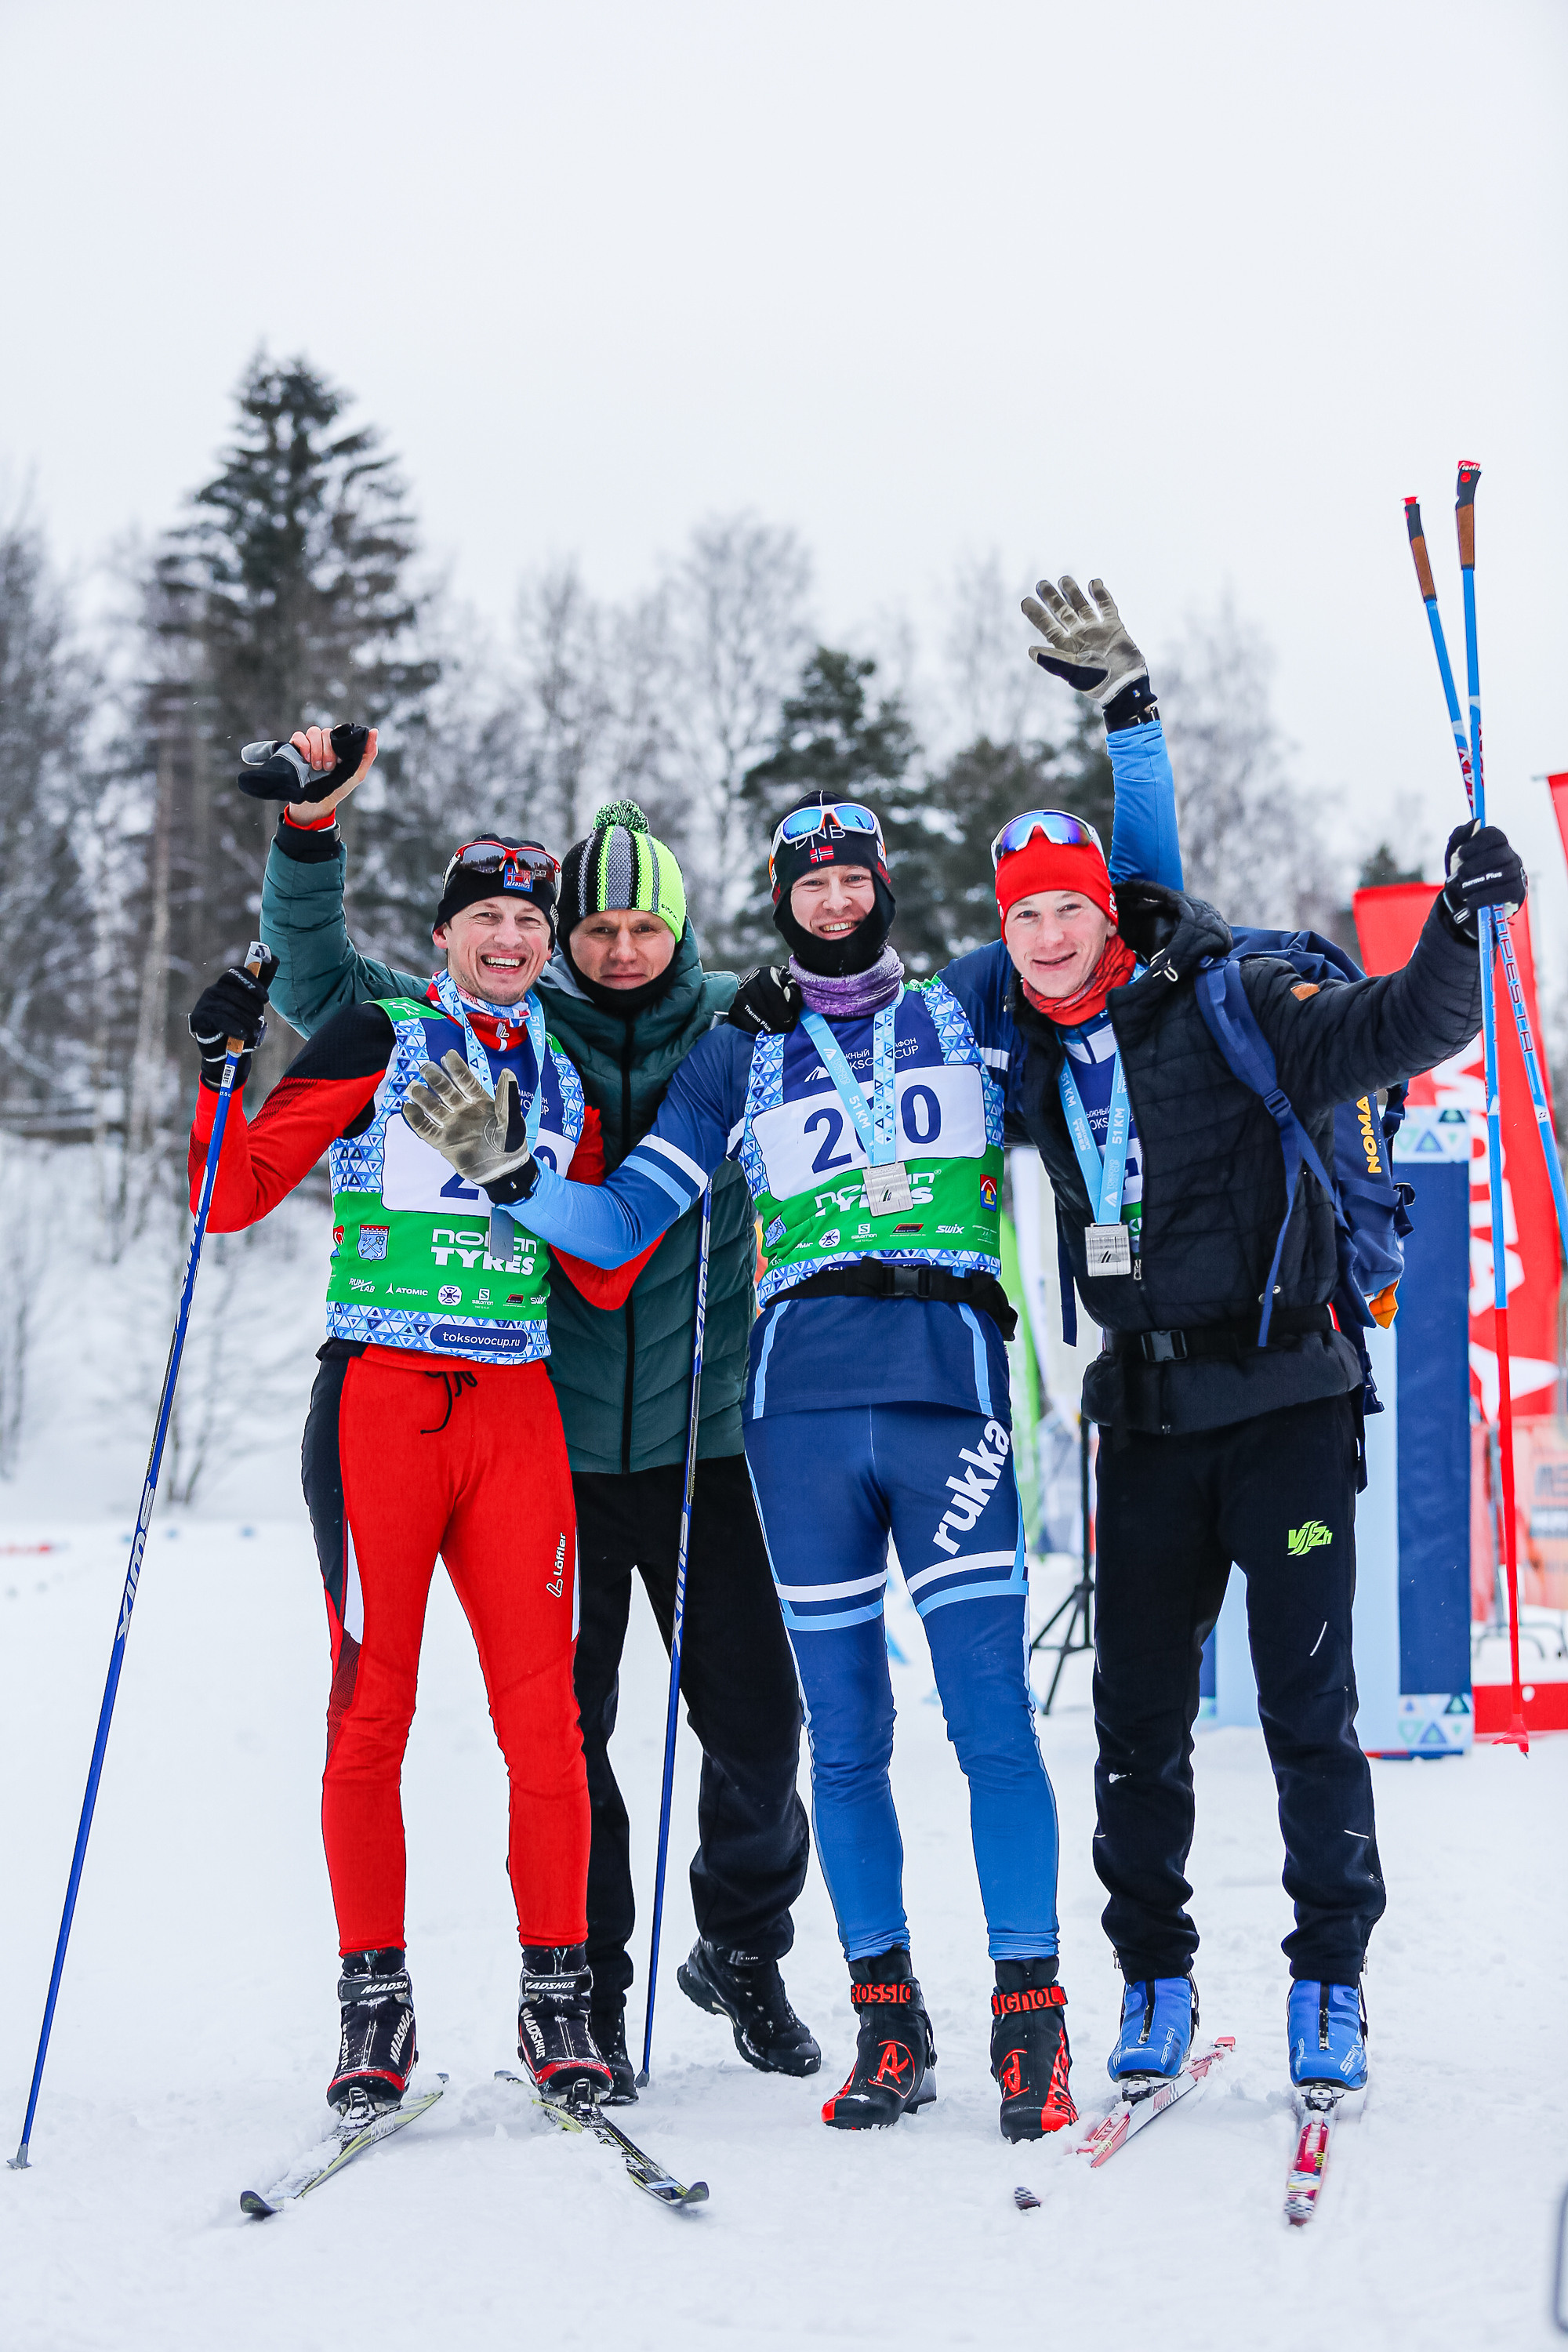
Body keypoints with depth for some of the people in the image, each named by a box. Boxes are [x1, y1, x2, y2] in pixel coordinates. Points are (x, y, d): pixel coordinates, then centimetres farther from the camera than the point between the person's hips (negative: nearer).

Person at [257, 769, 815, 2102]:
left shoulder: (737, 1035, 5)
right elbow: (319, 982, 3)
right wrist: (310, 834, -11)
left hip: (701, 1433, 1)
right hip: (552, 1435, -1)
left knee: (755, 1715, 4)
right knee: (562, 1723, 2)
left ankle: (746, 1951, 27)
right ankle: (583, 1991, 15)